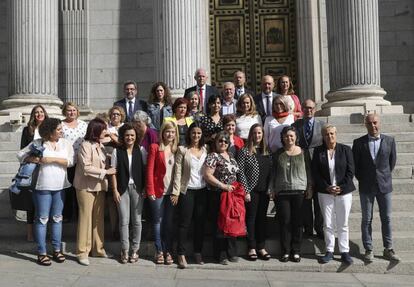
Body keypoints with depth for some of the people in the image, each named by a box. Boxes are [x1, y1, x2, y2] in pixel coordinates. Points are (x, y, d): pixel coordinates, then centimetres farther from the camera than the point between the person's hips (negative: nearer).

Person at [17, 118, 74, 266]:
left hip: (60, 187, 3)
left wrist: (53, 159, -14)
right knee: (42, 219, 2)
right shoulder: (38, 143, 0)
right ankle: (41, 253, 10)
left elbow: (70, 161, -6)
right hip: (42, 186, -3)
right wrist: (32, 159, -13)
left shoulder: (66, 143, 5)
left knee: (57, 218, 11)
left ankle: (57, 250, 21)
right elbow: (20, 154, 5)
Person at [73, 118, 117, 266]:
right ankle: (82, 252, 8)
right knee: (86, 218, -1)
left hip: (100, 186, 7)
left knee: (99, 217, 10)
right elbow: (86, 168, -17)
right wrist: (105, 172, -16)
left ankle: (98, 248, 21)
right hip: (86, 187, -6)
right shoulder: (86, 146, -11)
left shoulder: (101, 146, 10)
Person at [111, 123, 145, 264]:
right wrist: (115, 190, -5)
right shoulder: (117, 151, 1)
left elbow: (144, 171, 3)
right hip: (122, 189, -1)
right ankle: (125, 250, 14)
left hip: (137, 188, 1)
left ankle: (135, 250, 17)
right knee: (124, 221, 2)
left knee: (137, 221, 5)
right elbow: (113, 172, 1)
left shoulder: (140, 151, 2)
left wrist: (144, 189, -3)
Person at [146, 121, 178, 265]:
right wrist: (150, 190, -10)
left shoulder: (177, 149, 7)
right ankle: (159, 251, 18)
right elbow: (149, 170, -4)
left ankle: (168, 251, 18)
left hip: (172, 192, 2)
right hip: (158, 191, -2)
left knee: (169, 222, 9)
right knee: (158, 222, 7)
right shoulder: (155, 147, -2)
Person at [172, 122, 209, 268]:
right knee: (184, 223, -1)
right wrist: (176, 192, -9)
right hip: (187, 190, -3)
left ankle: (198, 252, 21)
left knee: (200, 223, 8)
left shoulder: (205, 150, 9)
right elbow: (178, 172, -4)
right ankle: (181, 254, 7)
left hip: (202, 190, 4)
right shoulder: (182, 150, -1)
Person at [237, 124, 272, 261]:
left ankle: (261, 247, 18)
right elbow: (241, 172, -9)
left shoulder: (267, 151, 11)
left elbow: (271, 171, 12)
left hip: (264, 191, 5)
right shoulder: (245, 151, -4)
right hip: (252, 190, -4)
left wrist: (269, 188, 3)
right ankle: (252, 248, 10)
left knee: (262, 218, 9)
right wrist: (246, 191, -13)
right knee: (251, 218, 1)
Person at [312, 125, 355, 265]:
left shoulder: (345, 149, 2)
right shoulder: (318, 151, 4)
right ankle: (329, 251, 14)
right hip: (325, 192, 1)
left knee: (343, 224, 5)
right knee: (328, 224, 4)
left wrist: (341, 187, -10)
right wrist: (327, 187, -9)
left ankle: (344, 252, 14)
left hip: (343, 191, -1)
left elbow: (350, 171, -1)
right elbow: (315, 173, 1)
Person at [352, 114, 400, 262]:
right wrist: (362, 180, 5)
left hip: (385, 186, 1)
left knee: (386, 218, 8)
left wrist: (385, 176, 10)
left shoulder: (389, 140, 0)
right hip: (366, 187, -1)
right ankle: (368, 250, 15)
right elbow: (354, 165, 2)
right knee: (366, 220, 5)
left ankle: (388, 249, 19)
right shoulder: (359, 143, -4)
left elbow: (392, 161, 9)